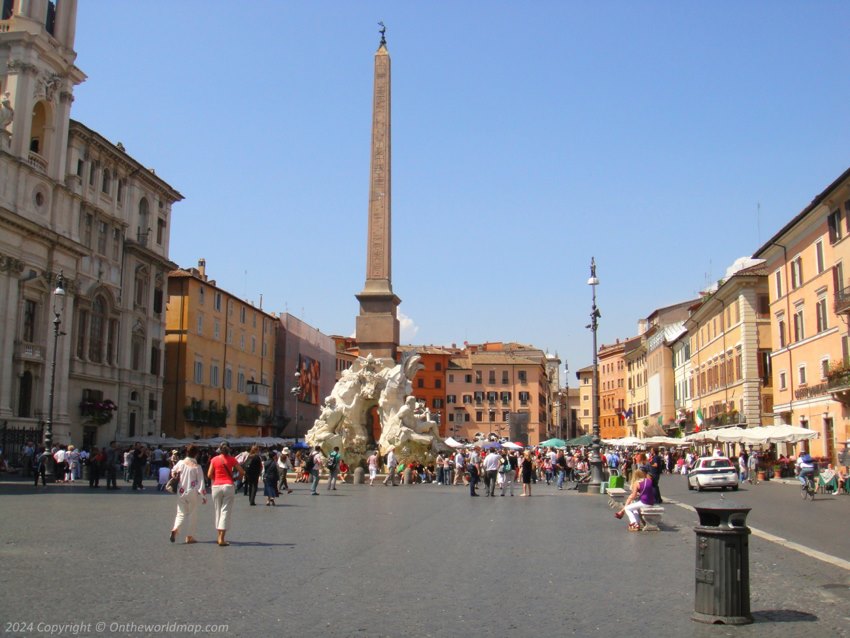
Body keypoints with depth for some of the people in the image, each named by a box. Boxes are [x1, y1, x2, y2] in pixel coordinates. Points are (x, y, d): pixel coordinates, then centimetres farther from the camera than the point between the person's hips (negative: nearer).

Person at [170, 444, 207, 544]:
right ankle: (189, 536, 11)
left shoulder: (180, 463, -3)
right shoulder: (197, 467, -12)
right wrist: (203, 496, -6)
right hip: (192, 493, -3)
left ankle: (175, 529, -10)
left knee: (181, 513, 14)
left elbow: (173, 472, 15)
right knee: (192, 514, 9)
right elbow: (201, 482, -11)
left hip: (181, 492, 3)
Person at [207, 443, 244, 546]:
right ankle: (221, 539, -11)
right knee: (226, 512, -3)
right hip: (228, 486, -2)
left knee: (218, 511, 14)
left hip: (216, 486, 2)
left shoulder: (214, 459, 3)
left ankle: (219, 537, 20)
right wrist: (237, 478, 20)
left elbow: (209, 475, 0)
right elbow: (242, 472, 1)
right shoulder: (231, 459, 1)